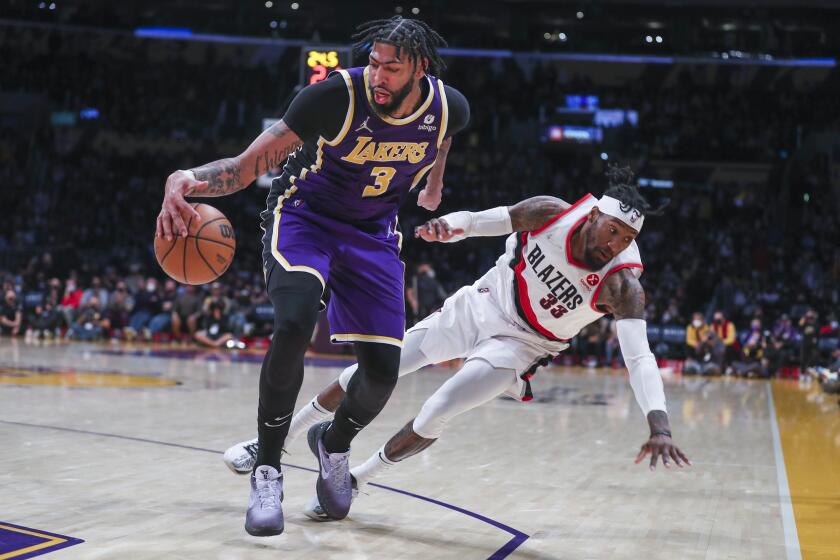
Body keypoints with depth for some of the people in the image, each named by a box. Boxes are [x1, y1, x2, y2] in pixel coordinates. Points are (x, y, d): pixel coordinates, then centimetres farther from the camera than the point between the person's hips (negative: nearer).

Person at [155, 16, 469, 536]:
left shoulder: (450, 108, -15)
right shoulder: (336, 96, -27)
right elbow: (246, 166, -26)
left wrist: (434, 182, 24)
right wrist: (186, 179, -45)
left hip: (373, 233, 4)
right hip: (304, 215, -3)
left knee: (383, 371, -6)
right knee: (294, 324, -32)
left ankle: (335, 442, 30)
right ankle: (268, 472, -14)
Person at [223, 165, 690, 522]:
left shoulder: (622, 284, -28)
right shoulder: (552, 213, -21)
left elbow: (640, 354, -38)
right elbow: (490, 219, -8)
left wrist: (659, 423, -53)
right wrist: (450, 224, -30)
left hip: (520, 344, -3)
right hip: (480, 307, 3)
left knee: (437, 413, -20)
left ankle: (351, 484, 5)